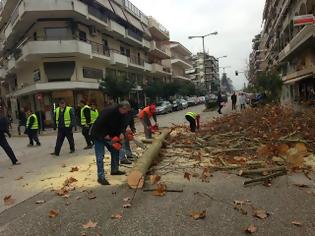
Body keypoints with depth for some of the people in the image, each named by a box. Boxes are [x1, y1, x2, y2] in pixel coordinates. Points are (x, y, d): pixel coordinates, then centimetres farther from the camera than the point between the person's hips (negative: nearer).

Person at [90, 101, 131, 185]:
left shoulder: (122, 114, -7)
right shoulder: (108, 111, -32)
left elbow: (121, 125, 4)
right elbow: (98, 124, -32)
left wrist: (121, 133, -15)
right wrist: (105, 135, -27)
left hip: (110, 135, 8)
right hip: (99, 135, -8)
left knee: (115, 151, 12)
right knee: (100, 156, -11)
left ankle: (114, 170, 27)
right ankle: (101, 177, -7)